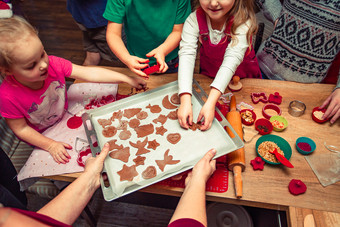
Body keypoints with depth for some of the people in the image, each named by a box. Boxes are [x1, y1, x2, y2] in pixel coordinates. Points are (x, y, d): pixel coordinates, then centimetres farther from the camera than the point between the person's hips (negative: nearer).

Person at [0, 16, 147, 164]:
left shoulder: (53, 64, -28)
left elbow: (89, 73, -25)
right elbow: (21, 129, -19)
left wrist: (127, 79, -26)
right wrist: (51, 145, -20)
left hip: (64, 116, 4)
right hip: (42, 136, -3)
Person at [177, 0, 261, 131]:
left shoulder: (243, 22, -27)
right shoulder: (194, 20, -21)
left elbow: (231, 61, -37)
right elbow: (186, 55, -32)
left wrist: (210, 103, -48)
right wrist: (185, 101, -45)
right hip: (208, 77, 2)